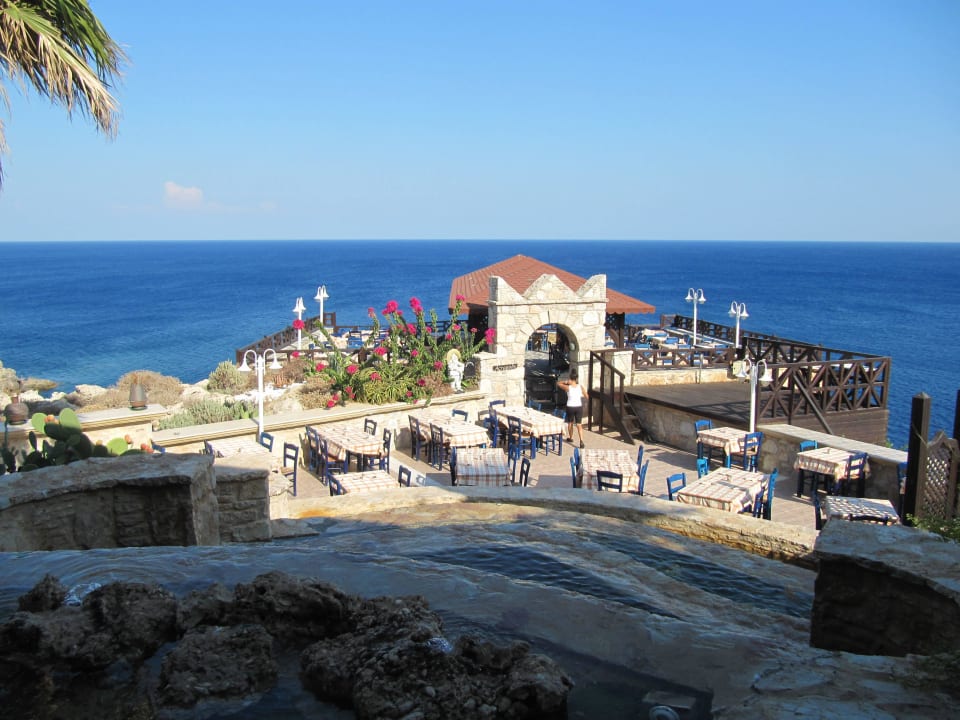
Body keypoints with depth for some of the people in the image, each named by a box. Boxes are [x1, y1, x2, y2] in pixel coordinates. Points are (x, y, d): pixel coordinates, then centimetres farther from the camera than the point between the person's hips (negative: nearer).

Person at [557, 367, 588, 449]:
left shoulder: (568, 387, -10)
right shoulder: (581, 387, -5)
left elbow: (558, 383, 5)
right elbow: (587, 396, 2)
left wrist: (566, 381, -1)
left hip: (570, 407, -1)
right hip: (579, 407, 1)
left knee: (570, 423, 21)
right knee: (579, 425, 0)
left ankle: (570, 438, 38)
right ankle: (581, 441, -17)